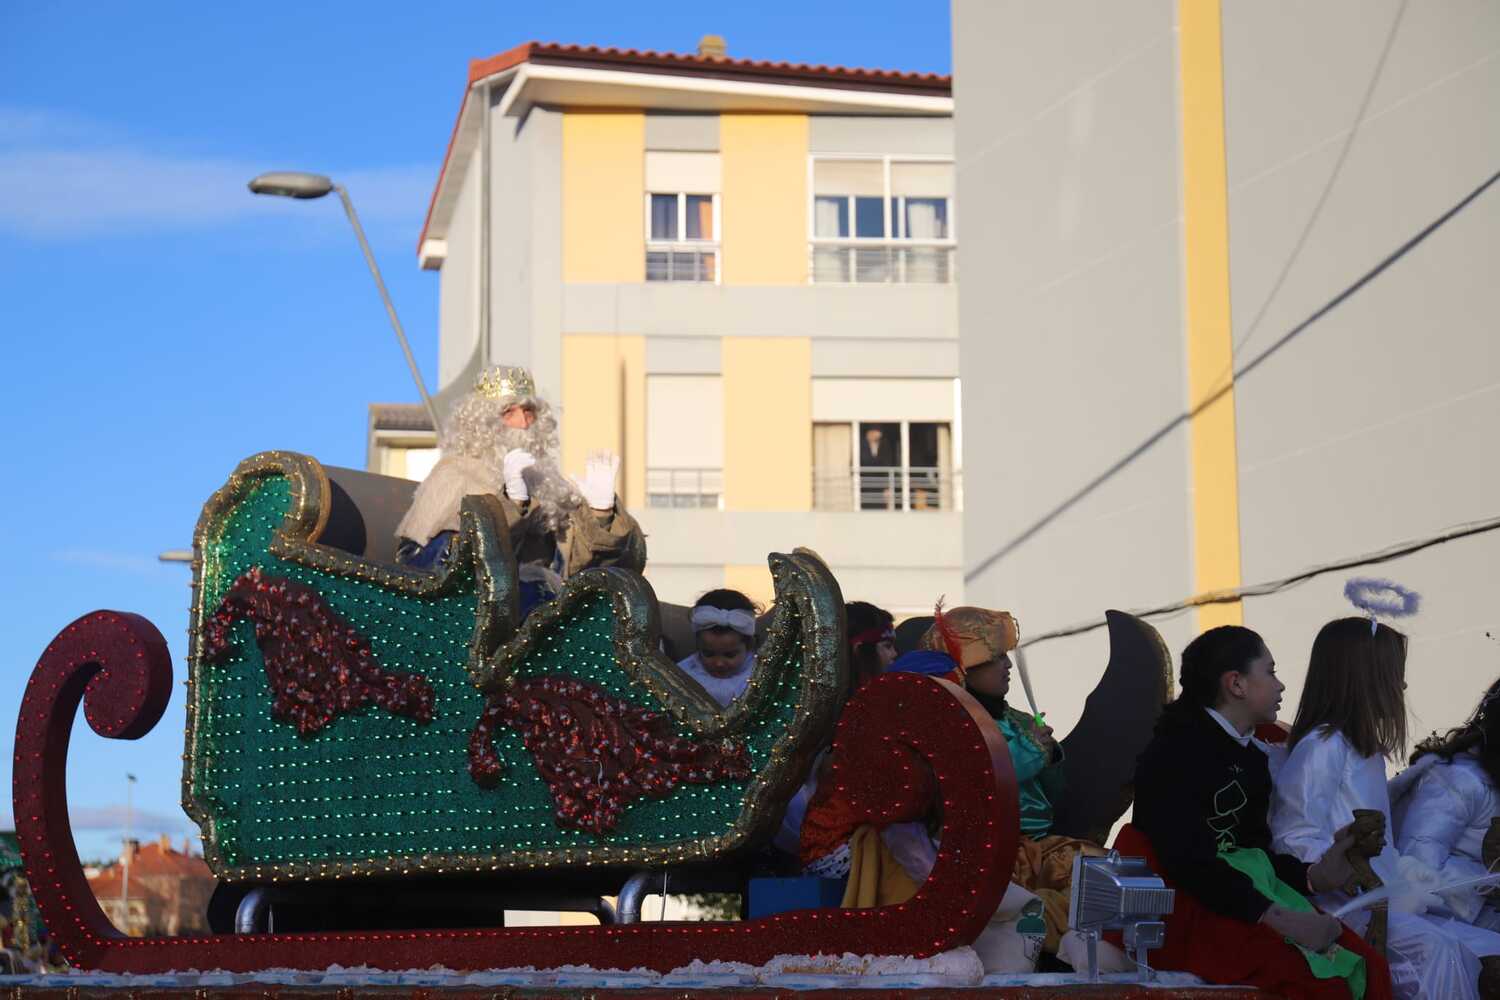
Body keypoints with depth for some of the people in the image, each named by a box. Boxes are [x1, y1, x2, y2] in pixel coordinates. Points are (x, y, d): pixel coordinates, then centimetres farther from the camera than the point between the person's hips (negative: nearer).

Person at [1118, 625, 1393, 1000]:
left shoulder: (1251, 757, 20)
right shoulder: (1176, 751, -9)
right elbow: (1187, 859, -21)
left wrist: (1311, 876, -1)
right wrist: (1278, 918, -26)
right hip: (1184, 908, -9)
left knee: (1368, 968, -12)